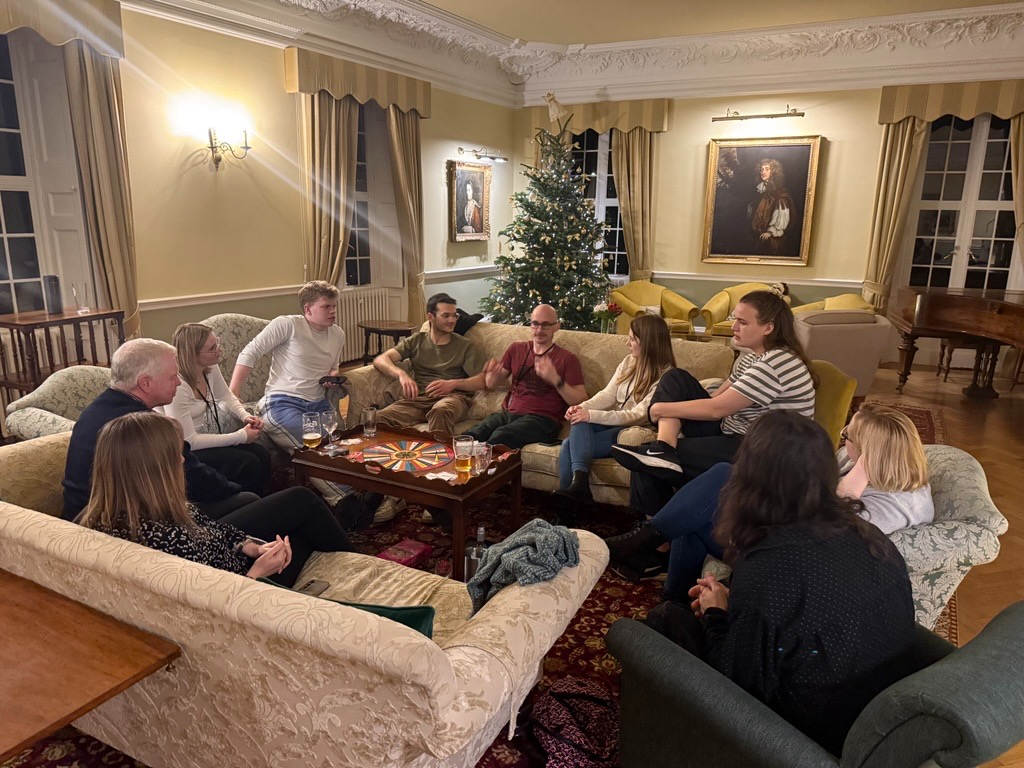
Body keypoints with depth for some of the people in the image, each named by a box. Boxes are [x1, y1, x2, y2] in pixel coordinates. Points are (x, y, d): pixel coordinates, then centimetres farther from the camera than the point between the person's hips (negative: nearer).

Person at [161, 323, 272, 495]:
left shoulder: (211, 368, -6)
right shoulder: (176, 385, -29)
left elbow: (226, 396, 15)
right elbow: (189, 441, -26)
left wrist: (246, 416, -6)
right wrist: (241, 436, -22)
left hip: (205, 438, 8)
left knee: (262, 455, -10)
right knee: (247, 463, -20)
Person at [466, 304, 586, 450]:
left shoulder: (567, 359, 5)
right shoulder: (516, 349, 20)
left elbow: (581, 402, -2)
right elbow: (491, 384, 22)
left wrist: (556, 380, -18)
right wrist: (492, 374, -3)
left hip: (541, 419, -4)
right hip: (507, 414, 4)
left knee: (500, 437, -34)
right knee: (469, 436, -27)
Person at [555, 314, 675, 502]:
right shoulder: (628, 362, 8)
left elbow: (638, 415, -22)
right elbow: (608, 395, 5)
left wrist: (592, 415, -27)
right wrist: (582, 407, -16)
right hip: (614, 424, 7)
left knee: (571, 445, -26)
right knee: (579, 421, -27)